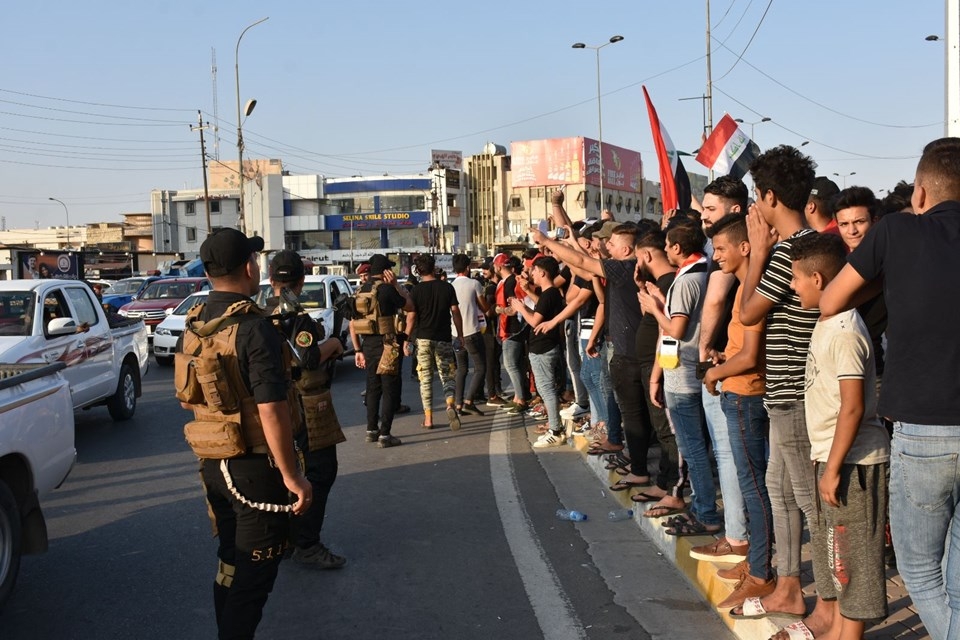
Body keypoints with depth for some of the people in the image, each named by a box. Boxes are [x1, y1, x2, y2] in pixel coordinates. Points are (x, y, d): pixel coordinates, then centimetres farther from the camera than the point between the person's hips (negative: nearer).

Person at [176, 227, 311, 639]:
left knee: (230, 564, 21)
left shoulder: (193, 327, 5)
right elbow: (271, 411, -25)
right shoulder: (254, 328, -20)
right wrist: (291, 476, -19)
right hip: (254, 466, -8)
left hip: (212, 465, 8)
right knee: (254, 572, 3)